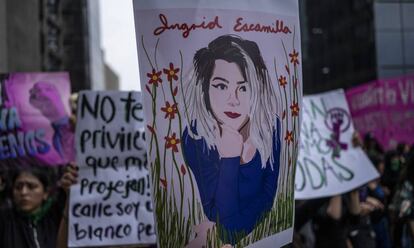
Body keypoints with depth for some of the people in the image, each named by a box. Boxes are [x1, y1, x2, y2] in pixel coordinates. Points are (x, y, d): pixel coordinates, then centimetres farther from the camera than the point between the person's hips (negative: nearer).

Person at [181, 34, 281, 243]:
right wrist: (229, 159, -28)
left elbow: (269, 193, -2)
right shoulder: (194, 137, -15)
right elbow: (221, 216, -17)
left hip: (264, 226, 2)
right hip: (216, 238, -2)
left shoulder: (269, 126, -10)